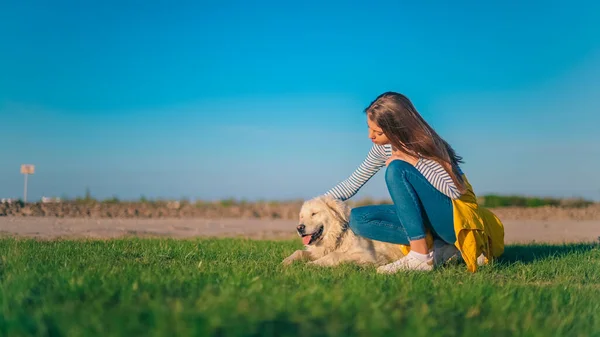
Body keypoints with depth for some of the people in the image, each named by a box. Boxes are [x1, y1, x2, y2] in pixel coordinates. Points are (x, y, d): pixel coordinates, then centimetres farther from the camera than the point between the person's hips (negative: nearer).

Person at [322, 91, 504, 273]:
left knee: (397, 168, -27)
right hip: (423, 217, 8)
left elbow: (456, 190, -26)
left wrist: (416, 162, -26)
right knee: (358, 218, -10)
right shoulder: (383, 147, 0)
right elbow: (352, 183, 7)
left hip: (454, 218, -8)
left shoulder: (426, 146, -20)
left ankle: (421, 255, -26)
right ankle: (438, 248, -11)